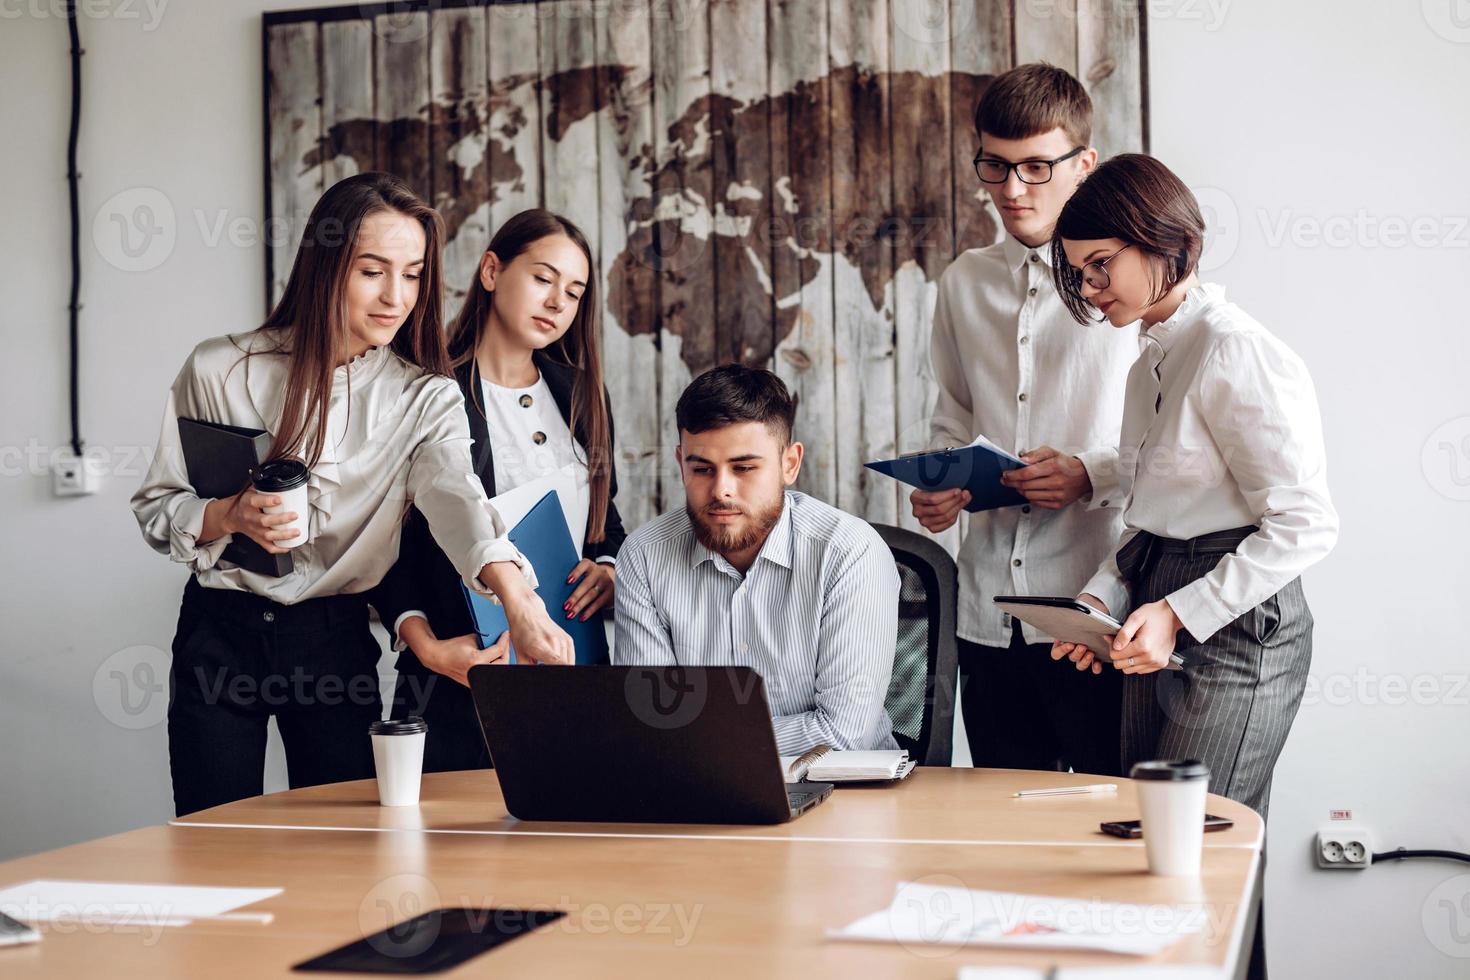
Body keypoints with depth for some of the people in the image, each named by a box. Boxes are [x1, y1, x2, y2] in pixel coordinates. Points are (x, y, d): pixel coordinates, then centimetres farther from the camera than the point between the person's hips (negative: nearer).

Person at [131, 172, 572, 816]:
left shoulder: (426, 399, -3)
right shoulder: (218, 370, -3)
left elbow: (457, 498, -22)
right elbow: (155, 508, 3)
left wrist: (518, 600, -41)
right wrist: (229, 517, -19)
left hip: (336, 641, 1)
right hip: (220, 633, 0)